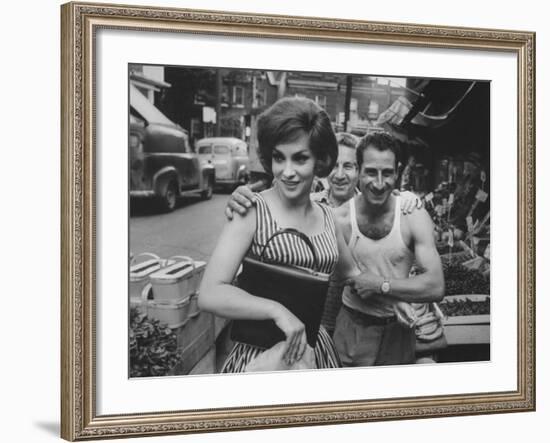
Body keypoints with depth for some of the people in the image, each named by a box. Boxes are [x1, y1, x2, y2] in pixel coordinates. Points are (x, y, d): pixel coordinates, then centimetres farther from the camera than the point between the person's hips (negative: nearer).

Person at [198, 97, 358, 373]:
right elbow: (209, 295, -22)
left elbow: (350, 272, 24)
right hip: (260, 355, -6)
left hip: (315, 349, 6)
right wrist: (277, 311, -29)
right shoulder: (253, 212, -13)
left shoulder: (326, 217, 4)